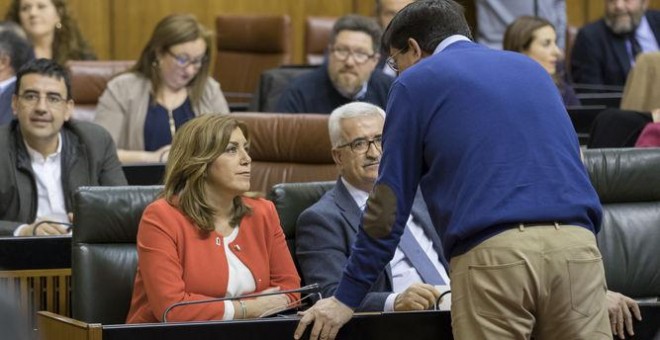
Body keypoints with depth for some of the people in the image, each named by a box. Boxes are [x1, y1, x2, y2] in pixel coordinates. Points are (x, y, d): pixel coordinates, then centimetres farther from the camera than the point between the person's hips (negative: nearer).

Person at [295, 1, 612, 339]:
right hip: (575, 245, 4)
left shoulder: (416, 81, 12)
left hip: (492, 254, -4)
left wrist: (347, 297, 15)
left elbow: (390, 200, 9)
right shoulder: (531, 69, 27)